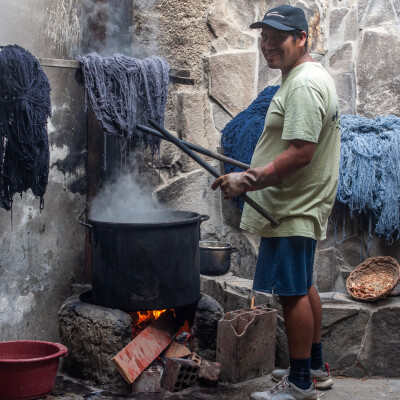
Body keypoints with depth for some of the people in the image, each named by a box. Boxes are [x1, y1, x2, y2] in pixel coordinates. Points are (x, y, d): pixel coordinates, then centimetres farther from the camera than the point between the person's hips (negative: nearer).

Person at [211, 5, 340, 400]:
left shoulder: (304, 85, -20)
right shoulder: (305, 77, 15)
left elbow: (301, 153, -27)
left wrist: (248, 180, -25)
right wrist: (259, 172, 15)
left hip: (292, 210, -11)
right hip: (297, 203, 11)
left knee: (293, 292, -4)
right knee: (303, 287, 19)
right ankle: (315, 367, 32)